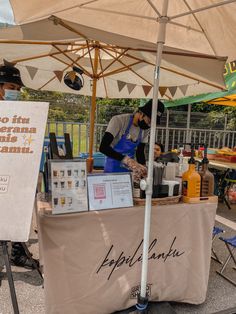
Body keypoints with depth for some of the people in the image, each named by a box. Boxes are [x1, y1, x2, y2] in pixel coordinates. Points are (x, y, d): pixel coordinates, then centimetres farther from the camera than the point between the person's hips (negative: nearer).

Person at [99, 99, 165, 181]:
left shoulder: (146, 129, -3)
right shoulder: (118, 120, -20)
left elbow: (140, 152, 6)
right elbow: (103, 147, -29)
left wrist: (143, 171, -12)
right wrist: (126, 160, -40)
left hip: (129, 171, 5)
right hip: (112, 170, -5)